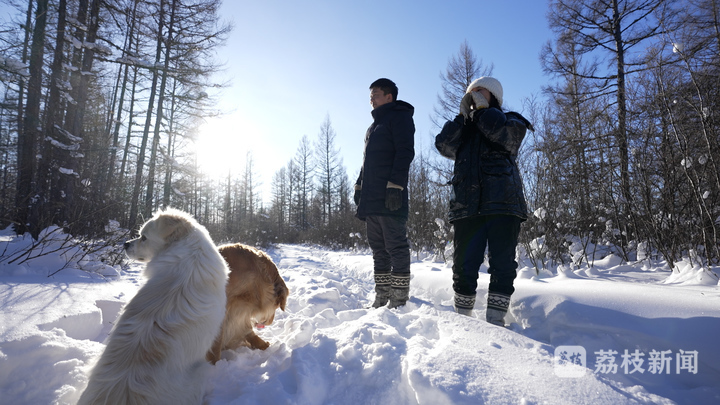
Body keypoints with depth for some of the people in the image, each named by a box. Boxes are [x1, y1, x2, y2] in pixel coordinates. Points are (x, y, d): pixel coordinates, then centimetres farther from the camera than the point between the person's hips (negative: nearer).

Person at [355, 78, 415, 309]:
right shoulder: (375, 125, 27)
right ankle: (382, 297, 17)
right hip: (371, 199, 9)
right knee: (378, 249, 10)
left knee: (396, 247, -6)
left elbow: (405, 153, -12)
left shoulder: (399, 116, 1)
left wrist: (395, 186, -21)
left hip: (389, 198, -9)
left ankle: (399, 300, -1)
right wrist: (359, 187, 20)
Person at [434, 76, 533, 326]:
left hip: (503, 204, -2)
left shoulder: (512, 121, 15)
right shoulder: (464, 129, 24)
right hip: (467, 207, 3)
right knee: (464, 264, 1)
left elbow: (504, 134, -10)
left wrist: (482, 107, 2)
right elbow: (444, 145, 4)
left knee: (502, 264, -5)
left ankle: (495, 321, 1)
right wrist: (463, 114, 1)